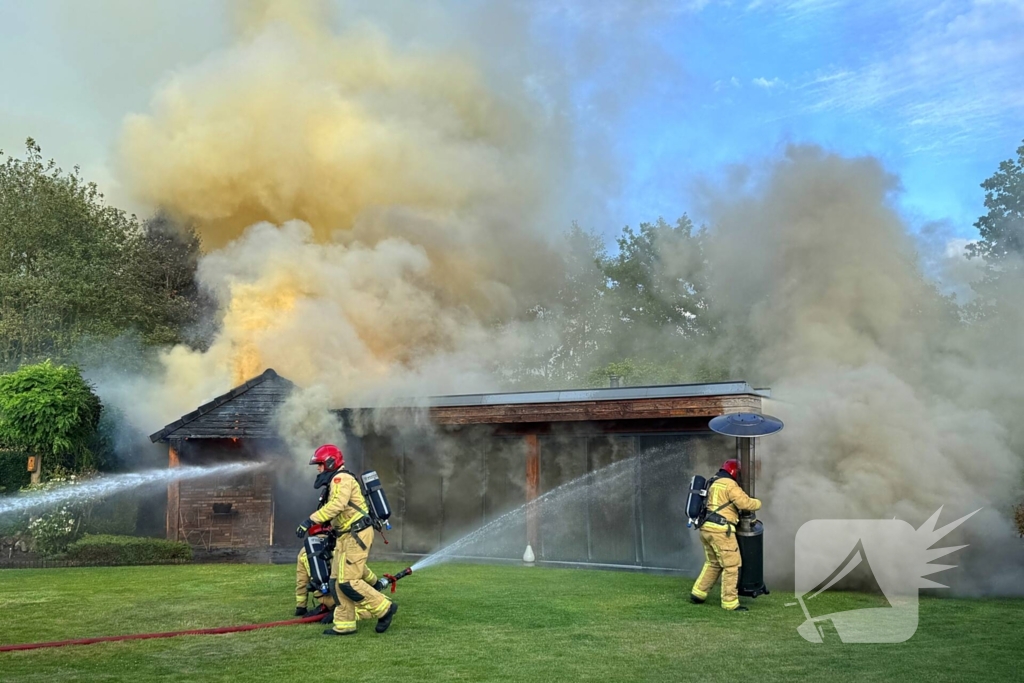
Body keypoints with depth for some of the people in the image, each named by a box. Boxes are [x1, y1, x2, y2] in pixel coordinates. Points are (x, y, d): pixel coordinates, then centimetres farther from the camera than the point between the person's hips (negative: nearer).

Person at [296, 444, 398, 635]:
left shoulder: (341, 479, -13)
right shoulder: (336, 481, 21)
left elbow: (336, 505, -30)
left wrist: (310, 520, -32)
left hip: (357, 535, -11)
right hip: (346, 536, 11)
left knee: (348, 581, -12)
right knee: (337, 582, 9)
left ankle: (384, 609, -2)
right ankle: (344, 624, 14)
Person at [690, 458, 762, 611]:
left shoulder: (713, 483, 20)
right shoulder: (729, 484, -9)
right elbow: (745, 503, -15)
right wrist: (757, 503, 4)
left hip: (706, 528, 9)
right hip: (720, 529, -9)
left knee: (712, 563, 22)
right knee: (732, 565, -2)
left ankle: (698, 594, 23)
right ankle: (730, 602, 1)